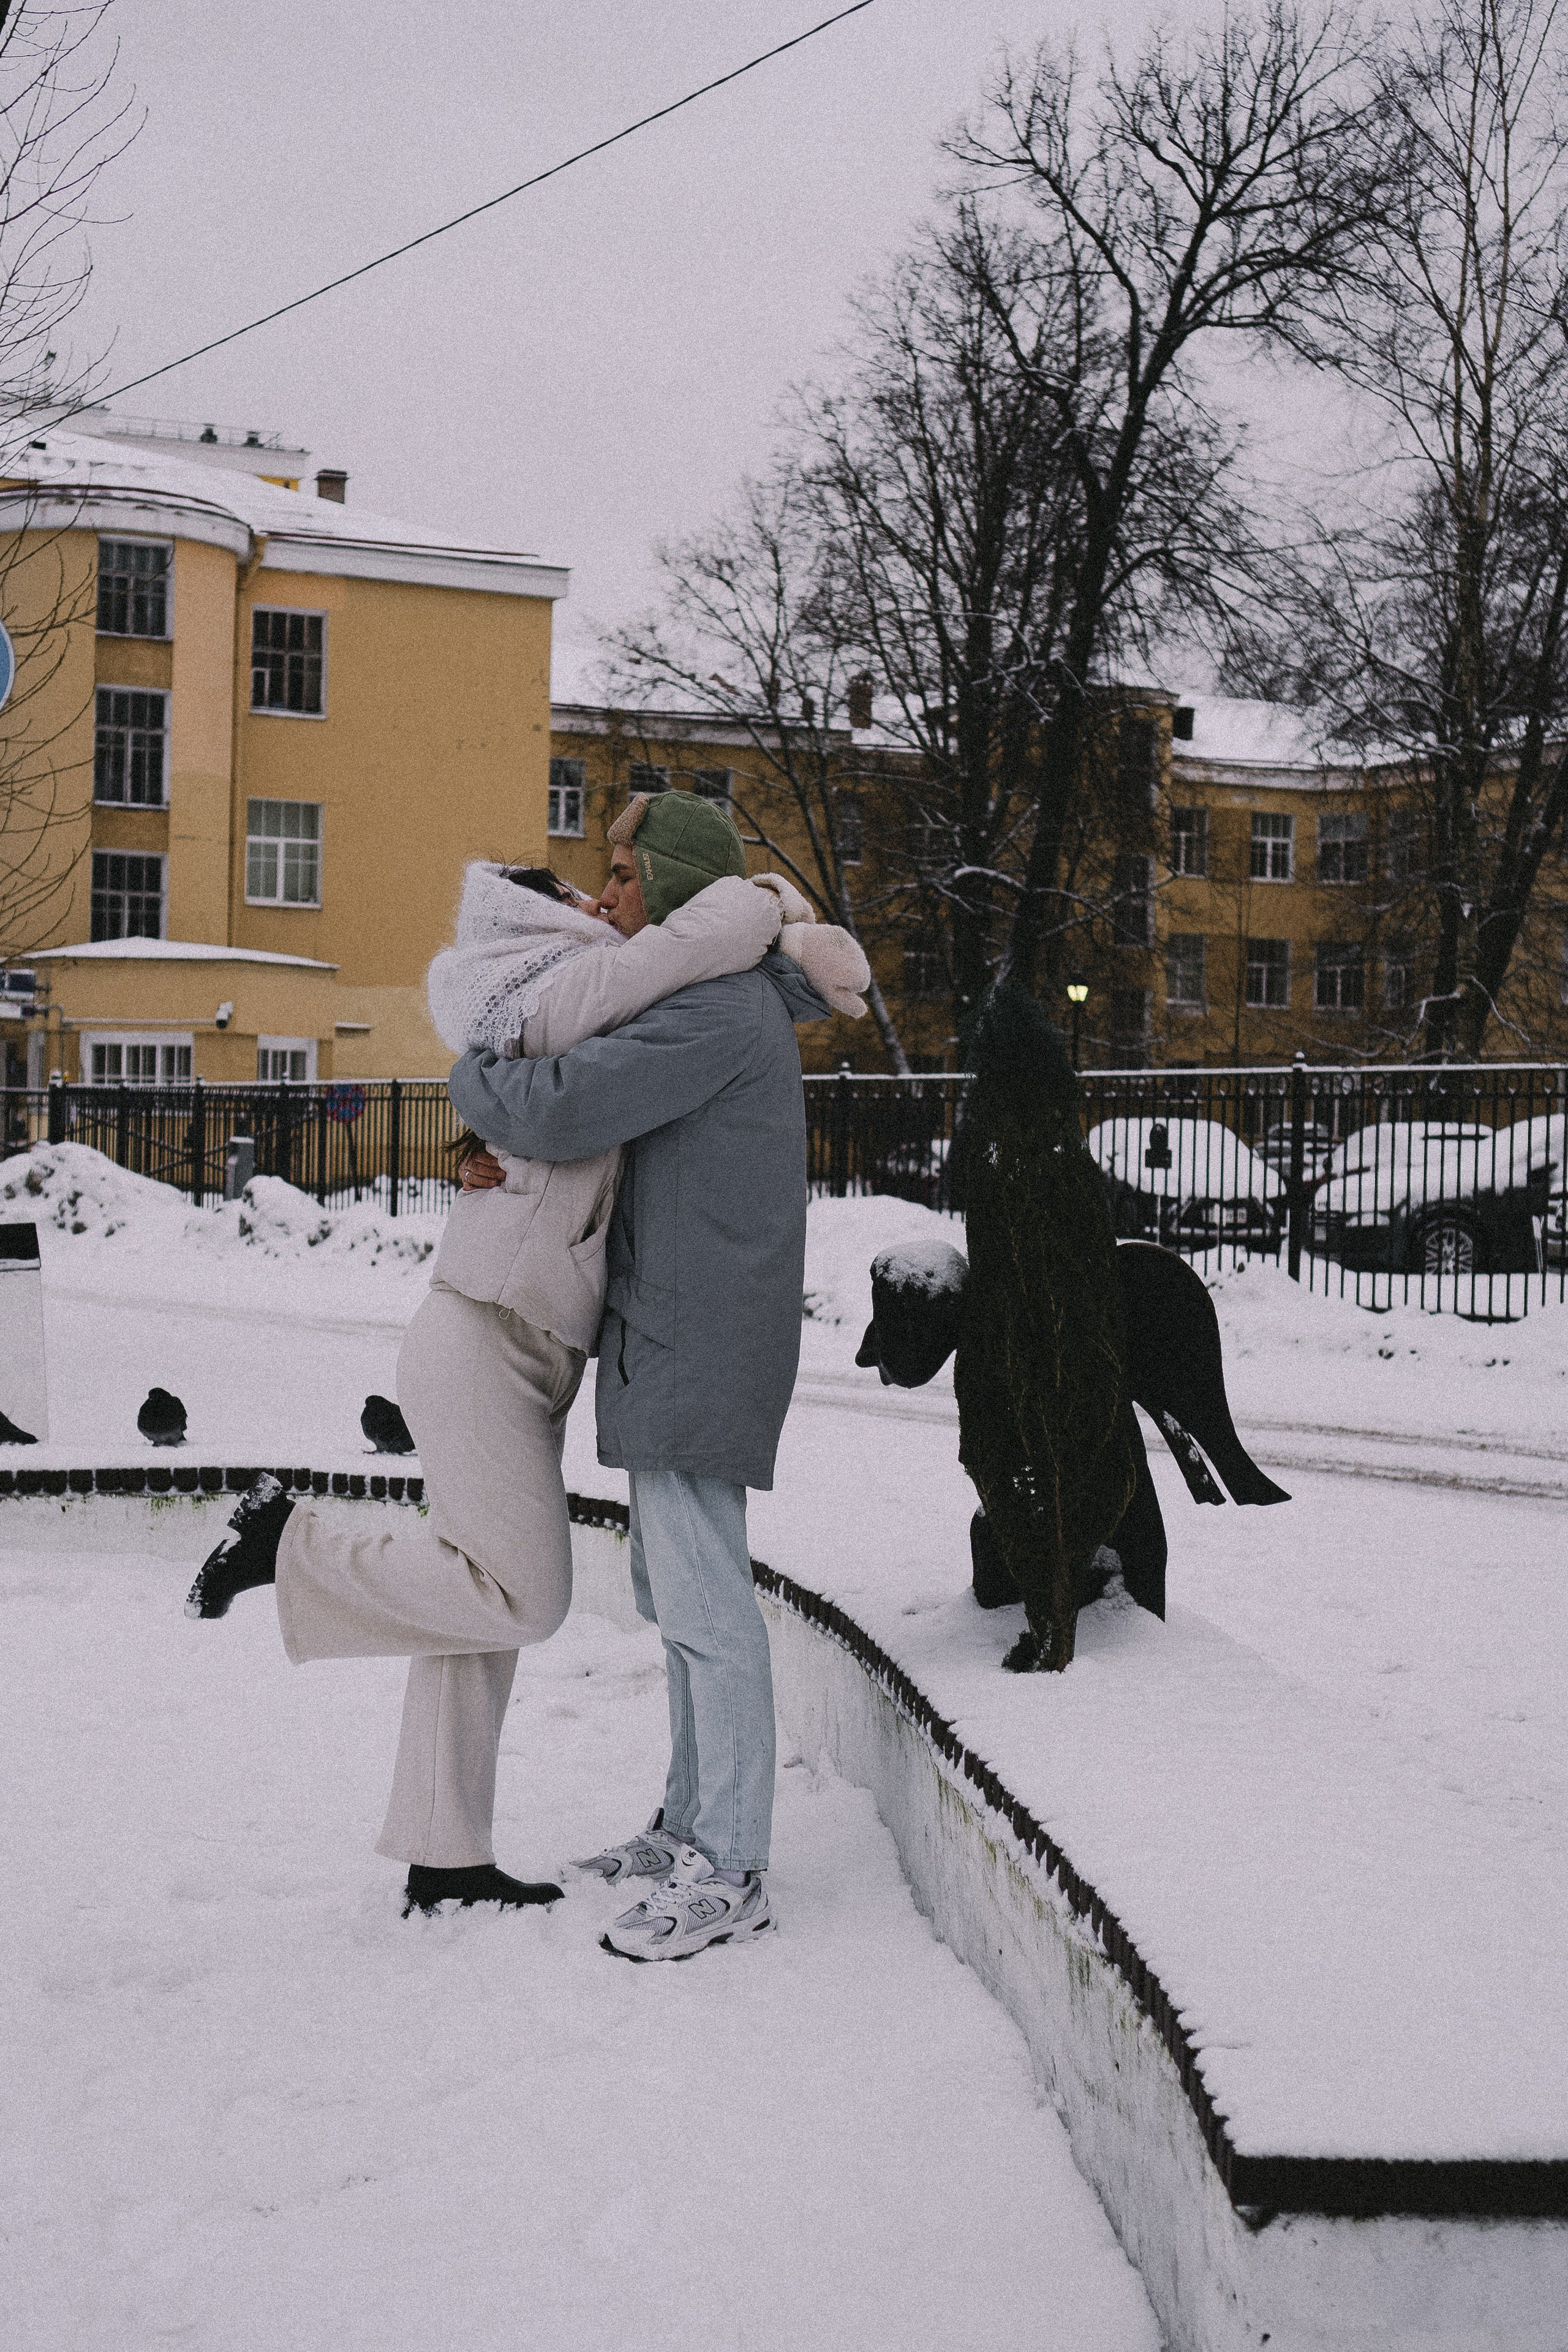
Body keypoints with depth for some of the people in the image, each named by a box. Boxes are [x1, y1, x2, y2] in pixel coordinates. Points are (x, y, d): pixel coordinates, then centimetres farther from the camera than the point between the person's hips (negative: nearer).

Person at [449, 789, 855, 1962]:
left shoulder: (719, 1008, -17)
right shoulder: (708, 1001, 17)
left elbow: (562, 1110, -26)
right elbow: (597, 1118, 23)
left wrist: (471, 1076, -4)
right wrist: (501, 1149, 2)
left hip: (701, 1341, -11)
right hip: (669, 1336, 11)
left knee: (703, 1601, -8)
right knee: (675, 1585, 16)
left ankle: (730, 1874, -2)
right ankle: (692, 1826, 27)